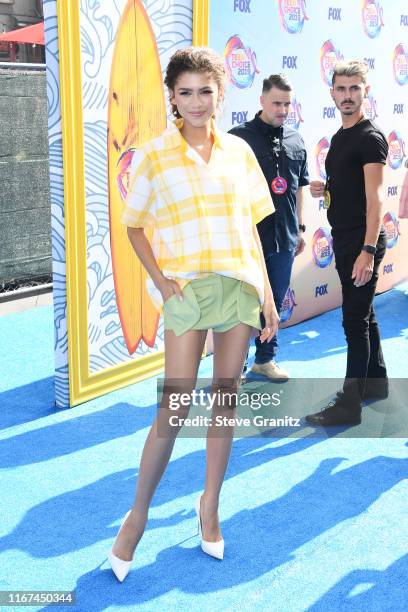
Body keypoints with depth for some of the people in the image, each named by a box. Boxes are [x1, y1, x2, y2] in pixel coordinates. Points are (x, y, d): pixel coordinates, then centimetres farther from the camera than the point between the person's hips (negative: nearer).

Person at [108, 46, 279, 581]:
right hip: (188, 290, -3)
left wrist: (267, 295, 8)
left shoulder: (239, 151, 8)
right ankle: (138, 513, 15)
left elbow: (251, 228, 11)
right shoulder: (153, 156, 0)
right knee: (173, 411, -4)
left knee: (226, 400, 10)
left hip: (240, 287, 4)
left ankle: (210, 505, 27)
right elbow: (133, 226, 4)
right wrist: (160, 279, -10)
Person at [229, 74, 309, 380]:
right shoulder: (239, 137, -7)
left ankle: (265, 358, 30)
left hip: (285, 237, 5)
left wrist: (300, 228, 15)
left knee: (275, 302, 15)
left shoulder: (296, 140, 9)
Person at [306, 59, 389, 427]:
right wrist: (324, 191, 3)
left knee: (355, 320, -6)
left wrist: (368, 251, -26)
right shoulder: (339, 137, 14)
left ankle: (349, 405, 0)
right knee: (363, 314, 18)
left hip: (362, 241, -9)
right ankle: (376, 381, 32)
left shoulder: (370, 137, -12)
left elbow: (374, 197, -19)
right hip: (344, 239, 9)